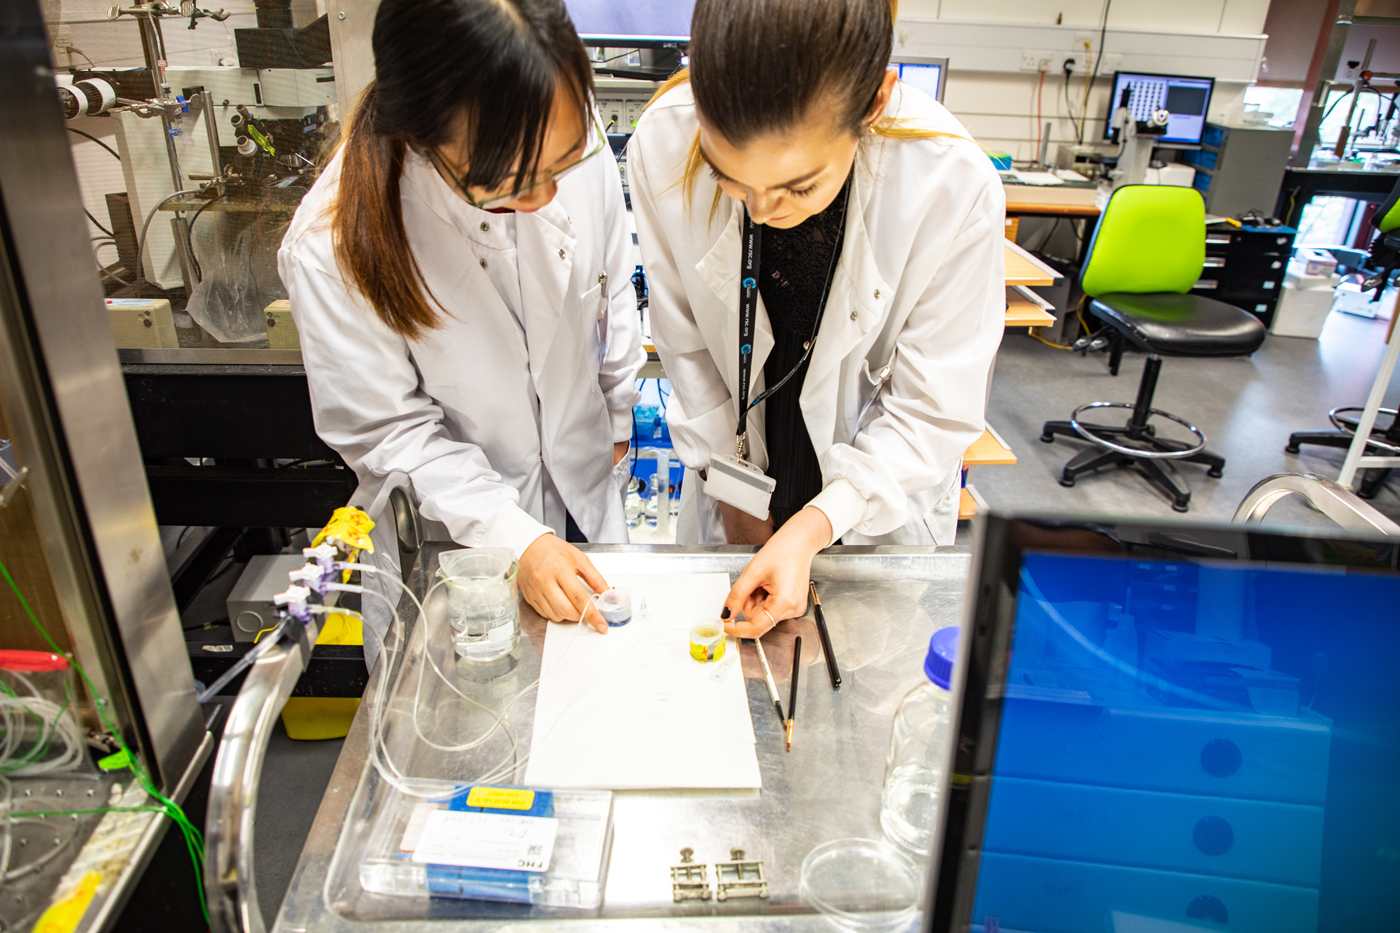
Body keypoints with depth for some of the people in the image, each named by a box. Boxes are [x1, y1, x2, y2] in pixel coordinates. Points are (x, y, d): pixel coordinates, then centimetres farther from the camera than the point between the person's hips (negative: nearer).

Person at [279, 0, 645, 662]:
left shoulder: (574, 143, -21)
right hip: (451, 525, -3)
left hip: (583, 484, 3)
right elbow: (387, 431, -20)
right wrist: (513, 536, -26)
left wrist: (618, 416, 10)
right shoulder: (332, 249, -32)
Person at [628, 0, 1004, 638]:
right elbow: (686, 342, -12)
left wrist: (815, 525, -31)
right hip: (734, 465, 2)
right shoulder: (663, 145, -26)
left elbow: (934, 412, -21)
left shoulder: (956, 187, -31)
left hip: (885, 483, -1)